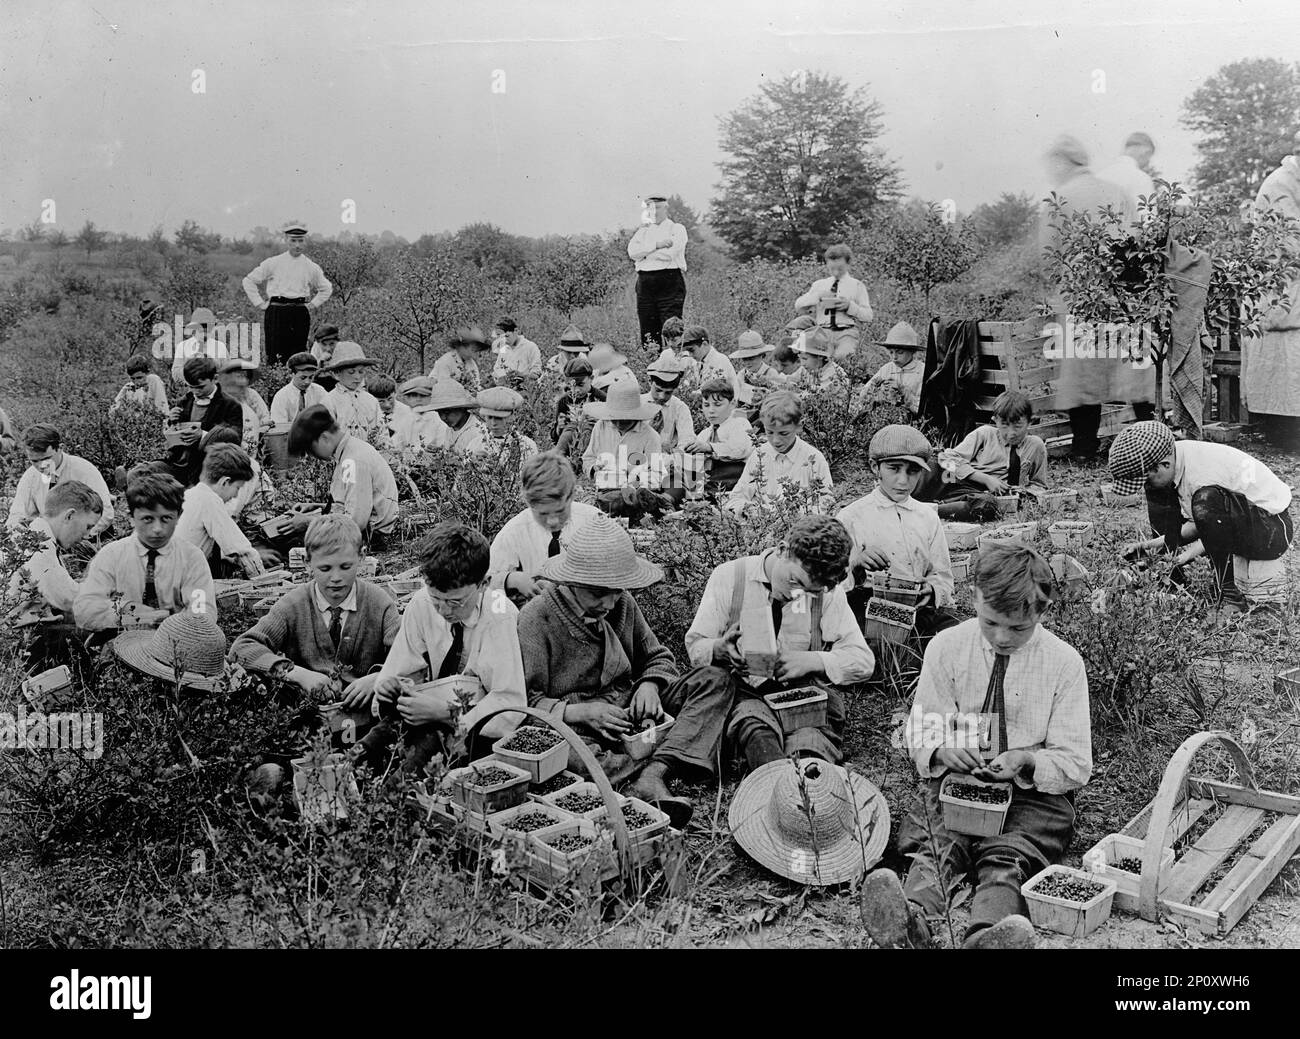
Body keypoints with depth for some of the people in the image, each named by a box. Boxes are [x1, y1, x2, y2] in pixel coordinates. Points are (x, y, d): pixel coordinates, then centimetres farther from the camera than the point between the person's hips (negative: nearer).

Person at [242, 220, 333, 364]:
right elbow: (249, 281, 12)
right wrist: (259, 303, 6)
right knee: (275, 358, -8)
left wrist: (313, 304, 13)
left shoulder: (311, 267, 9)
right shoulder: (272, 263, 5)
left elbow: (326, 289, 24)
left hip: (300, 314, 2)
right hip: (276, 313, -2)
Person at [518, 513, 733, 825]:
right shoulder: (536, 618, -9)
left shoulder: (623, 604, 7)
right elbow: (527, 702, -11)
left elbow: (659, 657, 18)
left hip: (628, 708, 6)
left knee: (715, 680, -10)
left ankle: (652, 777, -29)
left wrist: (649, 685, -5)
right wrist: (580, 712, -24)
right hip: (575, 726, -5)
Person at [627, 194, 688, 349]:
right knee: (647, 331, 2)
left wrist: (644, 252, -1)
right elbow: (632, 252, 1)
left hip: (670, 283, -5)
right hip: (645, 283, 5)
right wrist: (656, 245, -9)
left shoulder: (677, 229, 5)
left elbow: (669, 254, -12)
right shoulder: (643, 230, 19)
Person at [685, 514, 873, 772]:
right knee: (755, 727, -39)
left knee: (811, 741, -36)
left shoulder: (827, 593, 3)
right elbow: (695, 645, 5)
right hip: (746, 694, -2)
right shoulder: (730, 577, 0)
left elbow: (863, 662, 4)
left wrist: (812, 660, -13)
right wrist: (719, 649, -19)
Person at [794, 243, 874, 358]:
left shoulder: (857, 286, 14)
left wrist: (849, 306, -10)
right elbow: (798, 305, 11)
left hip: (847, 333, -1)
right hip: (823, 331, 1)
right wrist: (818, 296, -5)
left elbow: (868, 316, 7)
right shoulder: (819, 284, 22)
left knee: (842, 357, -31)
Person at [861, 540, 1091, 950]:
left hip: (1034, 793, -1)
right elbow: (919, 735, 8)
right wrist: (941, 750, -16)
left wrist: (1026, 761, -20)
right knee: (937, 846, -31)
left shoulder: (1065, 662, -2)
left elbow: (1076, 764, 1)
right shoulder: (945, 647, 1)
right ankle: (911, 923, -59)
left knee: (1005, 856, -32)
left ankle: (985, 935, -60)